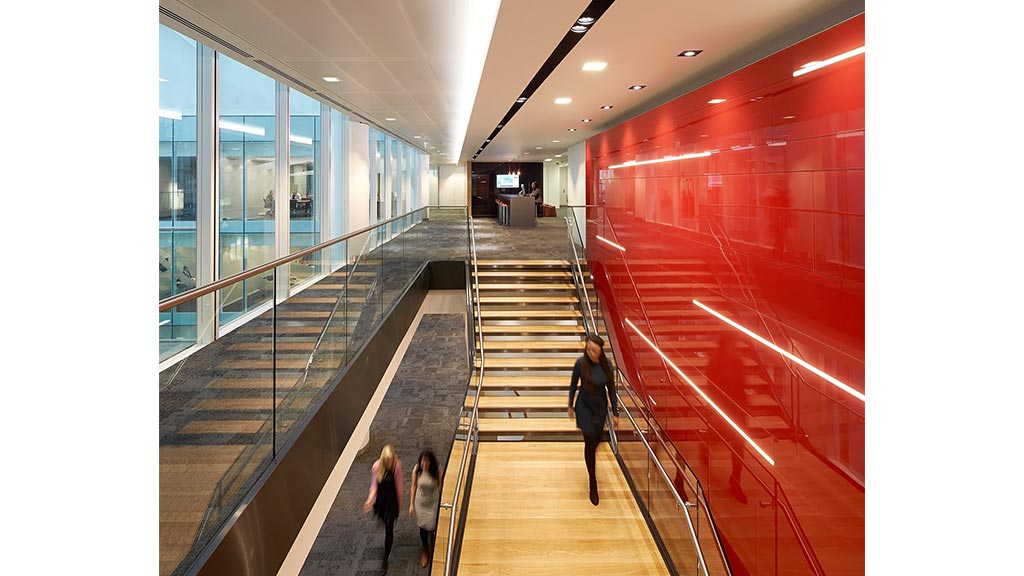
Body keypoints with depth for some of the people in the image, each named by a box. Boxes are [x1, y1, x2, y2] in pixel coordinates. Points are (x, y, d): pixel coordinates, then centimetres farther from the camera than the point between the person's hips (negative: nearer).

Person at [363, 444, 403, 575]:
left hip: (392, 499, -3)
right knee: (384, 520, 28)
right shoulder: (377, 466, -19)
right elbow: (374, 485, -9)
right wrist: (370, 499, -22)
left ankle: (385, 560, 10)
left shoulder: (397, 466, -22)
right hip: (380, 498, 3)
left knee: (389, 528, -1)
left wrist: (400, 502, 0)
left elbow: (399, 485, -10)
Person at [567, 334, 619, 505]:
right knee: (590, 441, -5)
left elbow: (611, 389, -5)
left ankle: (590, 457, 56)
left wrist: (615, 413, -1)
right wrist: (570, 406, 3)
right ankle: (593, 483, 10)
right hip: (585, 407, -3)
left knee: (597, 439, 20)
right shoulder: (581, 363, -21)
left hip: (601, 407, 3)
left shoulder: (606, 364, -14)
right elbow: (573, 385, -6)